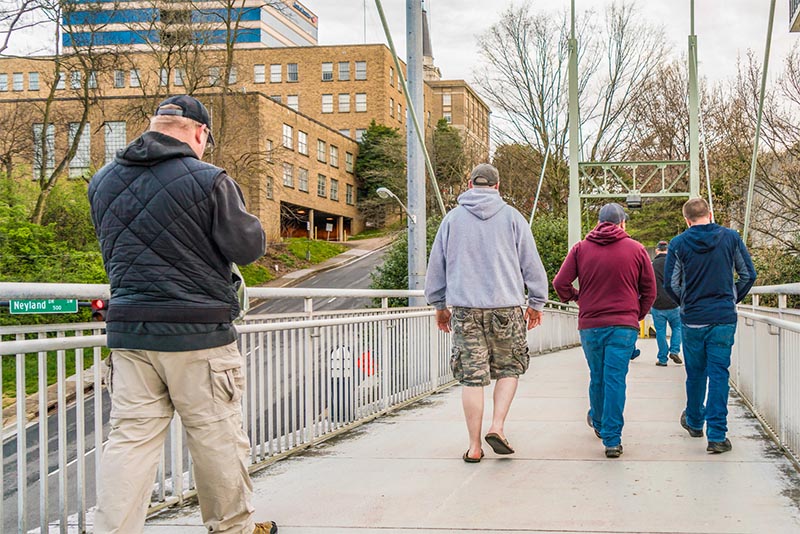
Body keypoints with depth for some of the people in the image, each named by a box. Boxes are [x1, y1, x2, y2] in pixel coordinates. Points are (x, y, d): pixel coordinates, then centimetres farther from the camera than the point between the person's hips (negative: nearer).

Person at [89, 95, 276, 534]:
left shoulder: (103, 181, 7)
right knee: (217, 436, 10)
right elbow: (249, 247, -7)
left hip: (128, 332, 5)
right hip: (198, 333, -5)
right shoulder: (209, 180, -12)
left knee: (131, 437, 7)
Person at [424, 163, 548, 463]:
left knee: (472, 376, 2)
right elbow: (531, 263, 6)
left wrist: (440, 305, 23)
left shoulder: (453, 218, 9)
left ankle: (474, 446, 6)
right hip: (506, 305, -1)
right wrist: (536, 303, 16)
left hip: (465, 308, 1)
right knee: (508, 369, 14)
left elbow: (436, 265, 13)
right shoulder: (511, 217, 4)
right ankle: (497, 426, -2)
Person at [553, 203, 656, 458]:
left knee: (597, 377, 18)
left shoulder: (580, 249, 3)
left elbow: (560, 283, -2)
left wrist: (574, 297, 18)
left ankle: (598, 422, 38)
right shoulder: (636, 250, 3)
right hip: (624, 325, -2)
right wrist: (638, 315, 20)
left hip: (589, 325, 2)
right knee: (615, 380, -3)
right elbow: (649, 290, 8)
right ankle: (612, 439, -6)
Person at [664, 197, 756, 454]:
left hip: (693, 319, 0)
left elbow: (670, 284, -4)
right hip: (725, 318, 0)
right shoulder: (730, 237, -1)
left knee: (695, 373, 16)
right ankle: (717, 435, -3)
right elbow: (749, 274, 2)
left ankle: (694, 422, 34)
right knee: (719, 373, 1)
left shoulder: (678, 243, -3)